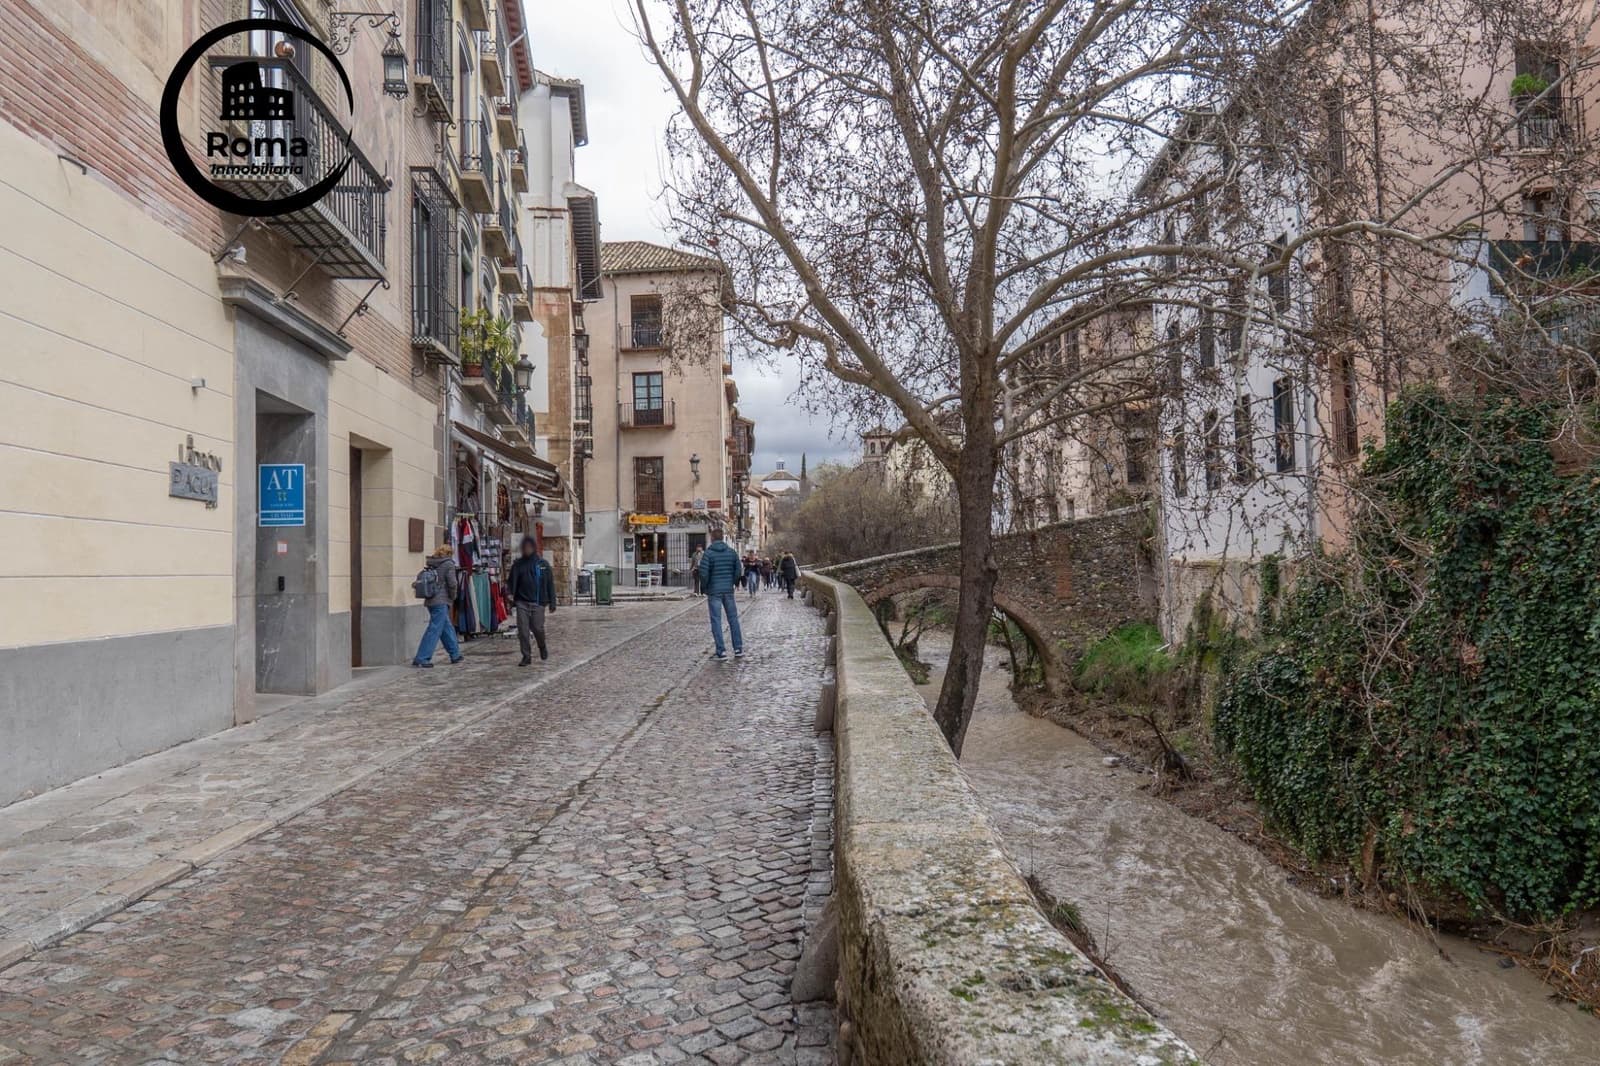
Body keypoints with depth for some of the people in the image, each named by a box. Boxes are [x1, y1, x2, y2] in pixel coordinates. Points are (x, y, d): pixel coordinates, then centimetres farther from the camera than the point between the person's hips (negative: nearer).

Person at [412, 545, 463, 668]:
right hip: (441, 602, -8)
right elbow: (452, 583, -12)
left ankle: (455, 655, 28)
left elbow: (420, 577, 11)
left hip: (431, 601, 8)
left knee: (447, 628, 18)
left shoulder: (432, 565, 12)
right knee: (434, 630, -6)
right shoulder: (448, 564, -7)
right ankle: (421, 659, -9)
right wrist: (453, 597, 1)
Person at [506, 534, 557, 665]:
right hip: (522, 602, 2)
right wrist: (510, 592, -19)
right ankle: (526, 656, 7)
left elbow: (550, 584, 4)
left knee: (537, 628, -4)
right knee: (522, 630, -3)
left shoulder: (543, 564, 3)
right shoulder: (518, 564, 7)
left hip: (538, 603, -2)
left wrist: (552, 603, 1)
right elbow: (512, 581, 4)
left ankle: (543, 647, 26)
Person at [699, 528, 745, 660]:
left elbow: (704, 573, -14)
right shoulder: (732, 552, 4)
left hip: (714, 591, -3)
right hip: (729, 590, 4)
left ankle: (721, 651, -2)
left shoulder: (708, 553, -8)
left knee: (716, 621, 1)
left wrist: (703, 588, 1)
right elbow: (738, 570, 2)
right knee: (733, 619, 11)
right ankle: (738, 649, 11)